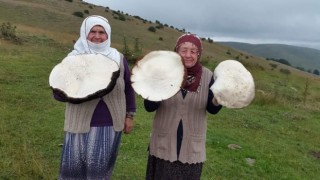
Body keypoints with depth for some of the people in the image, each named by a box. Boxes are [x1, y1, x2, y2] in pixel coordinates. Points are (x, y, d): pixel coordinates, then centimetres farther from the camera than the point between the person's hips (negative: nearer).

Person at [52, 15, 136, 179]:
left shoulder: (118, 59, 3)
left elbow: (128, 88, 12)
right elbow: (58, 92, -1)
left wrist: (129, 115, 10)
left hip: (110, 126, 1)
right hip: (80, 125, 0)